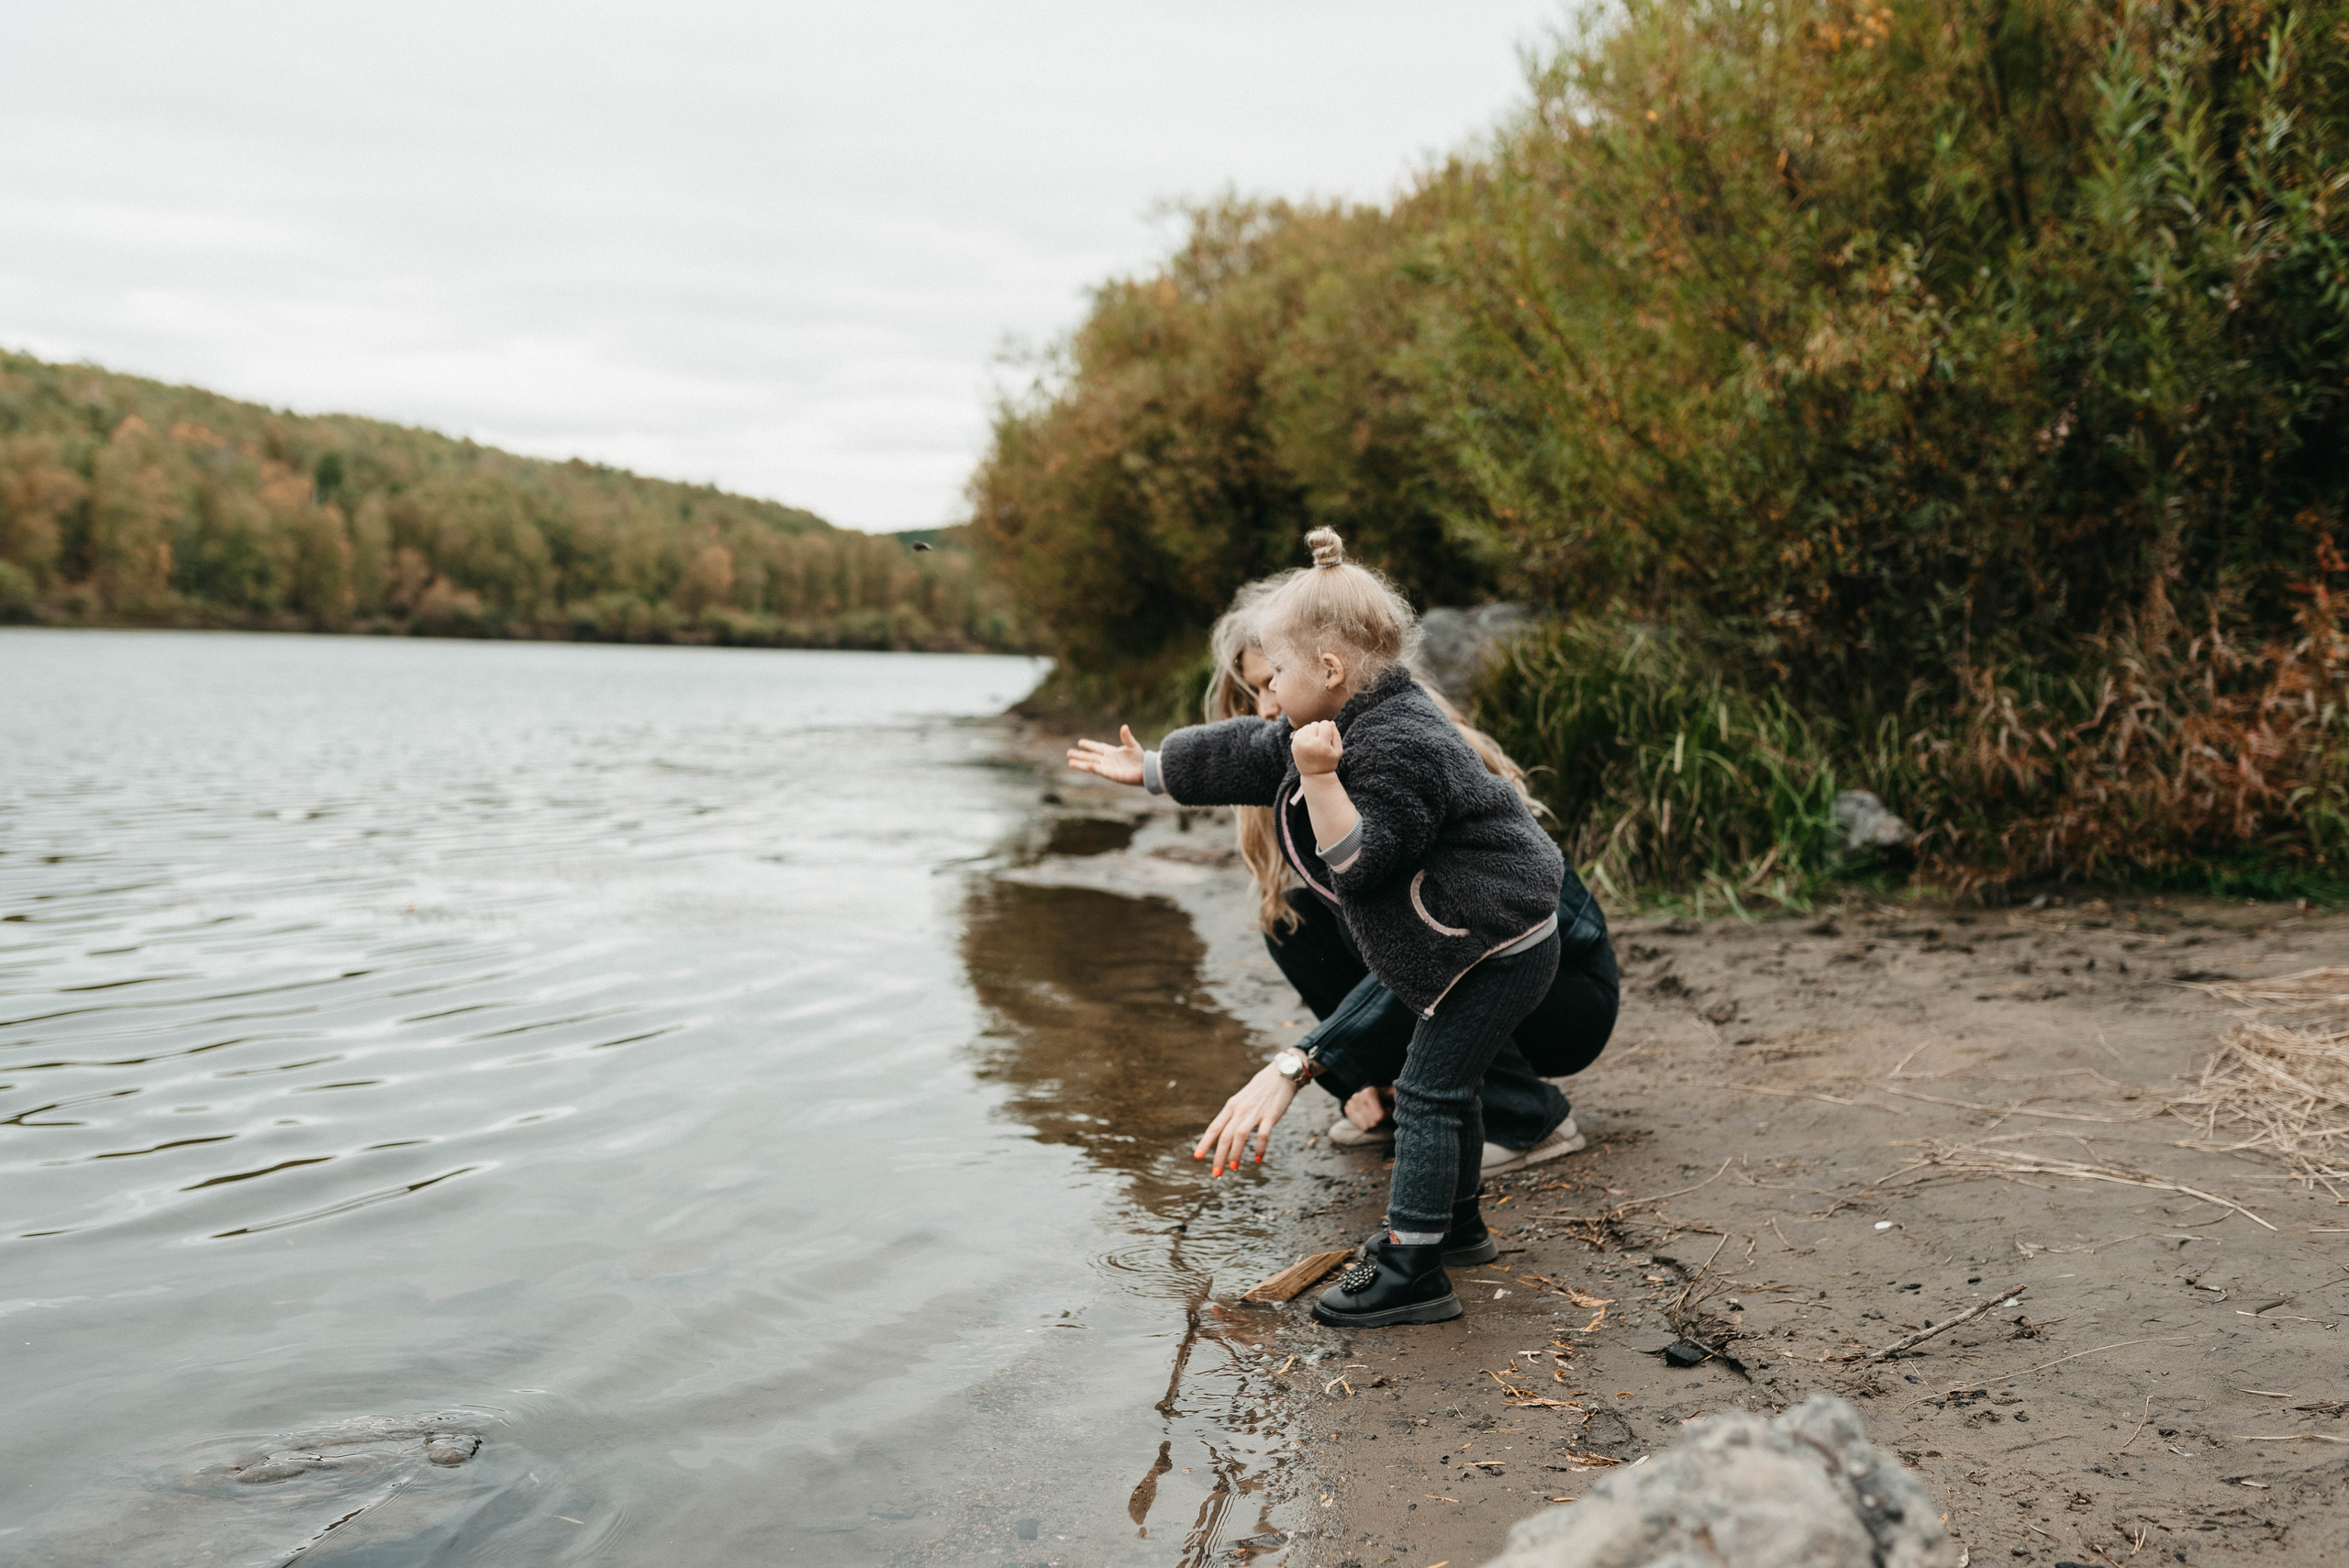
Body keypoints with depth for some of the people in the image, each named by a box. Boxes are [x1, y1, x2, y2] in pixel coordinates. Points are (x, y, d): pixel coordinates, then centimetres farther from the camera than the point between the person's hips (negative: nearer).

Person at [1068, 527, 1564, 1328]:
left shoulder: (1397, 747, -26)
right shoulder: (1353, 724, 7)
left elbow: (1357, 862, -27)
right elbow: (1247, 753, 17)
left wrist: (1320, 778, -35)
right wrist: (1147, 768, 24)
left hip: (1498, 945, -11)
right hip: (1491, 939, 11)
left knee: (1428, 1091, -7)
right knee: (1446, 1085, 22)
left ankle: (1412, 1272, -1)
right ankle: (1452, 1218, 39)